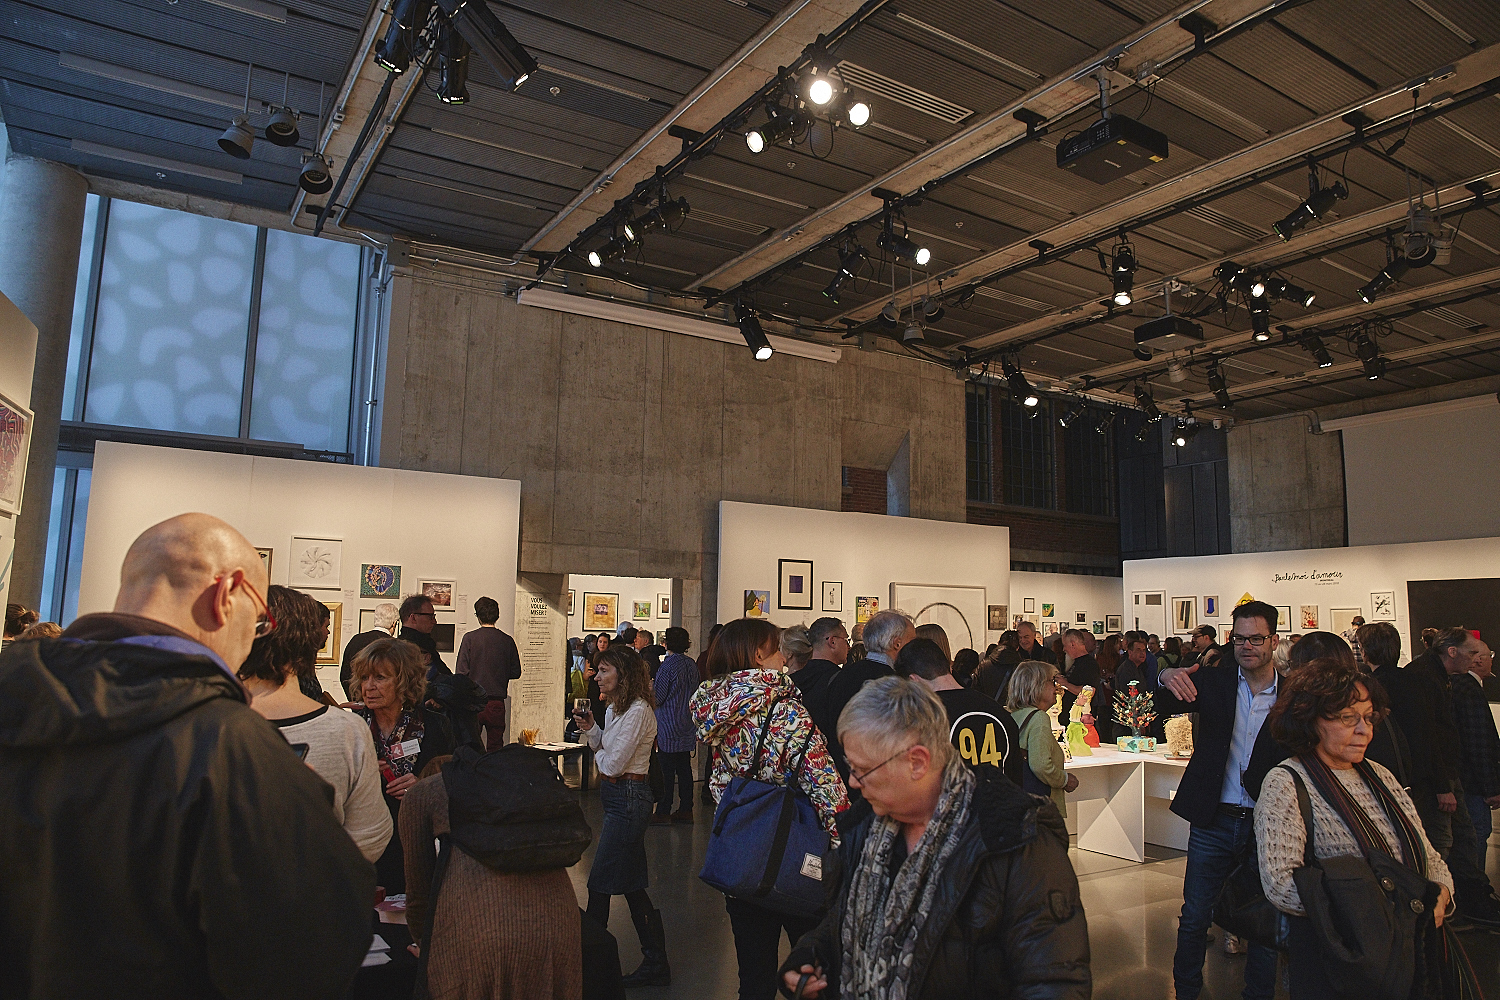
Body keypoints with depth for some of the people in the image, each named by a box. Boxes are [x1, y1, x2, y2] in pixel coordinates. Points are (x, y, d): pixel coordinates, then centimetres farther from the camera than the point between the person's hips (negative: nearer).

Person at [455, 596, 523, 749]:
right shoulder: (507, 641, -1)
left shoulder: (470, 638, -7)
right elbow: (516, 672, 6)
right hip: (497, 701, 2)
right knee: (495, 746, 8)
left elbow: (461, 671, -9)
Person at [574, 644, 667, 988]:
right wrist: (590, 729, -1)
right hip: (617, 797, 10)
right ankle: (655, 964, 24)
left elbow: (613, 763, -20)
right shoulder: (615, 707, 11)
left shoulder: (637, 711, -20)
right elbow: (603, 747, 15)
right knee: (632, 886, 15)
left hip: (628, 798, -10)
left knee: (600, 884, 1)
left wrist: (600, 755, 0)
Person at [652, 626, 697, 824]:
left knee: (666, 771, -1)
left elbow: (657, 697, -12)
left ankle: (663, 812, 4)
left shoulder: (668, 665, -15)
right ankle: (686, 809, 16)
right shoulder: (692, 665, 5)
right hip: (687, 726, 7)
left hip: (668, 726, -7)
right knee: (684, 769, 11)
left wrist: (650, 687, 7)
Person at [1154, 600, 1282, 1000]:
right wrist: (1166, 678, -30)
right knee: (1194, 918, 8)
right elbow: (1158, 709, -8)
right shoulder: (1213, 681, -1)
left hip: (1268, 824, 0)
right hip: (1213, 821, 0)